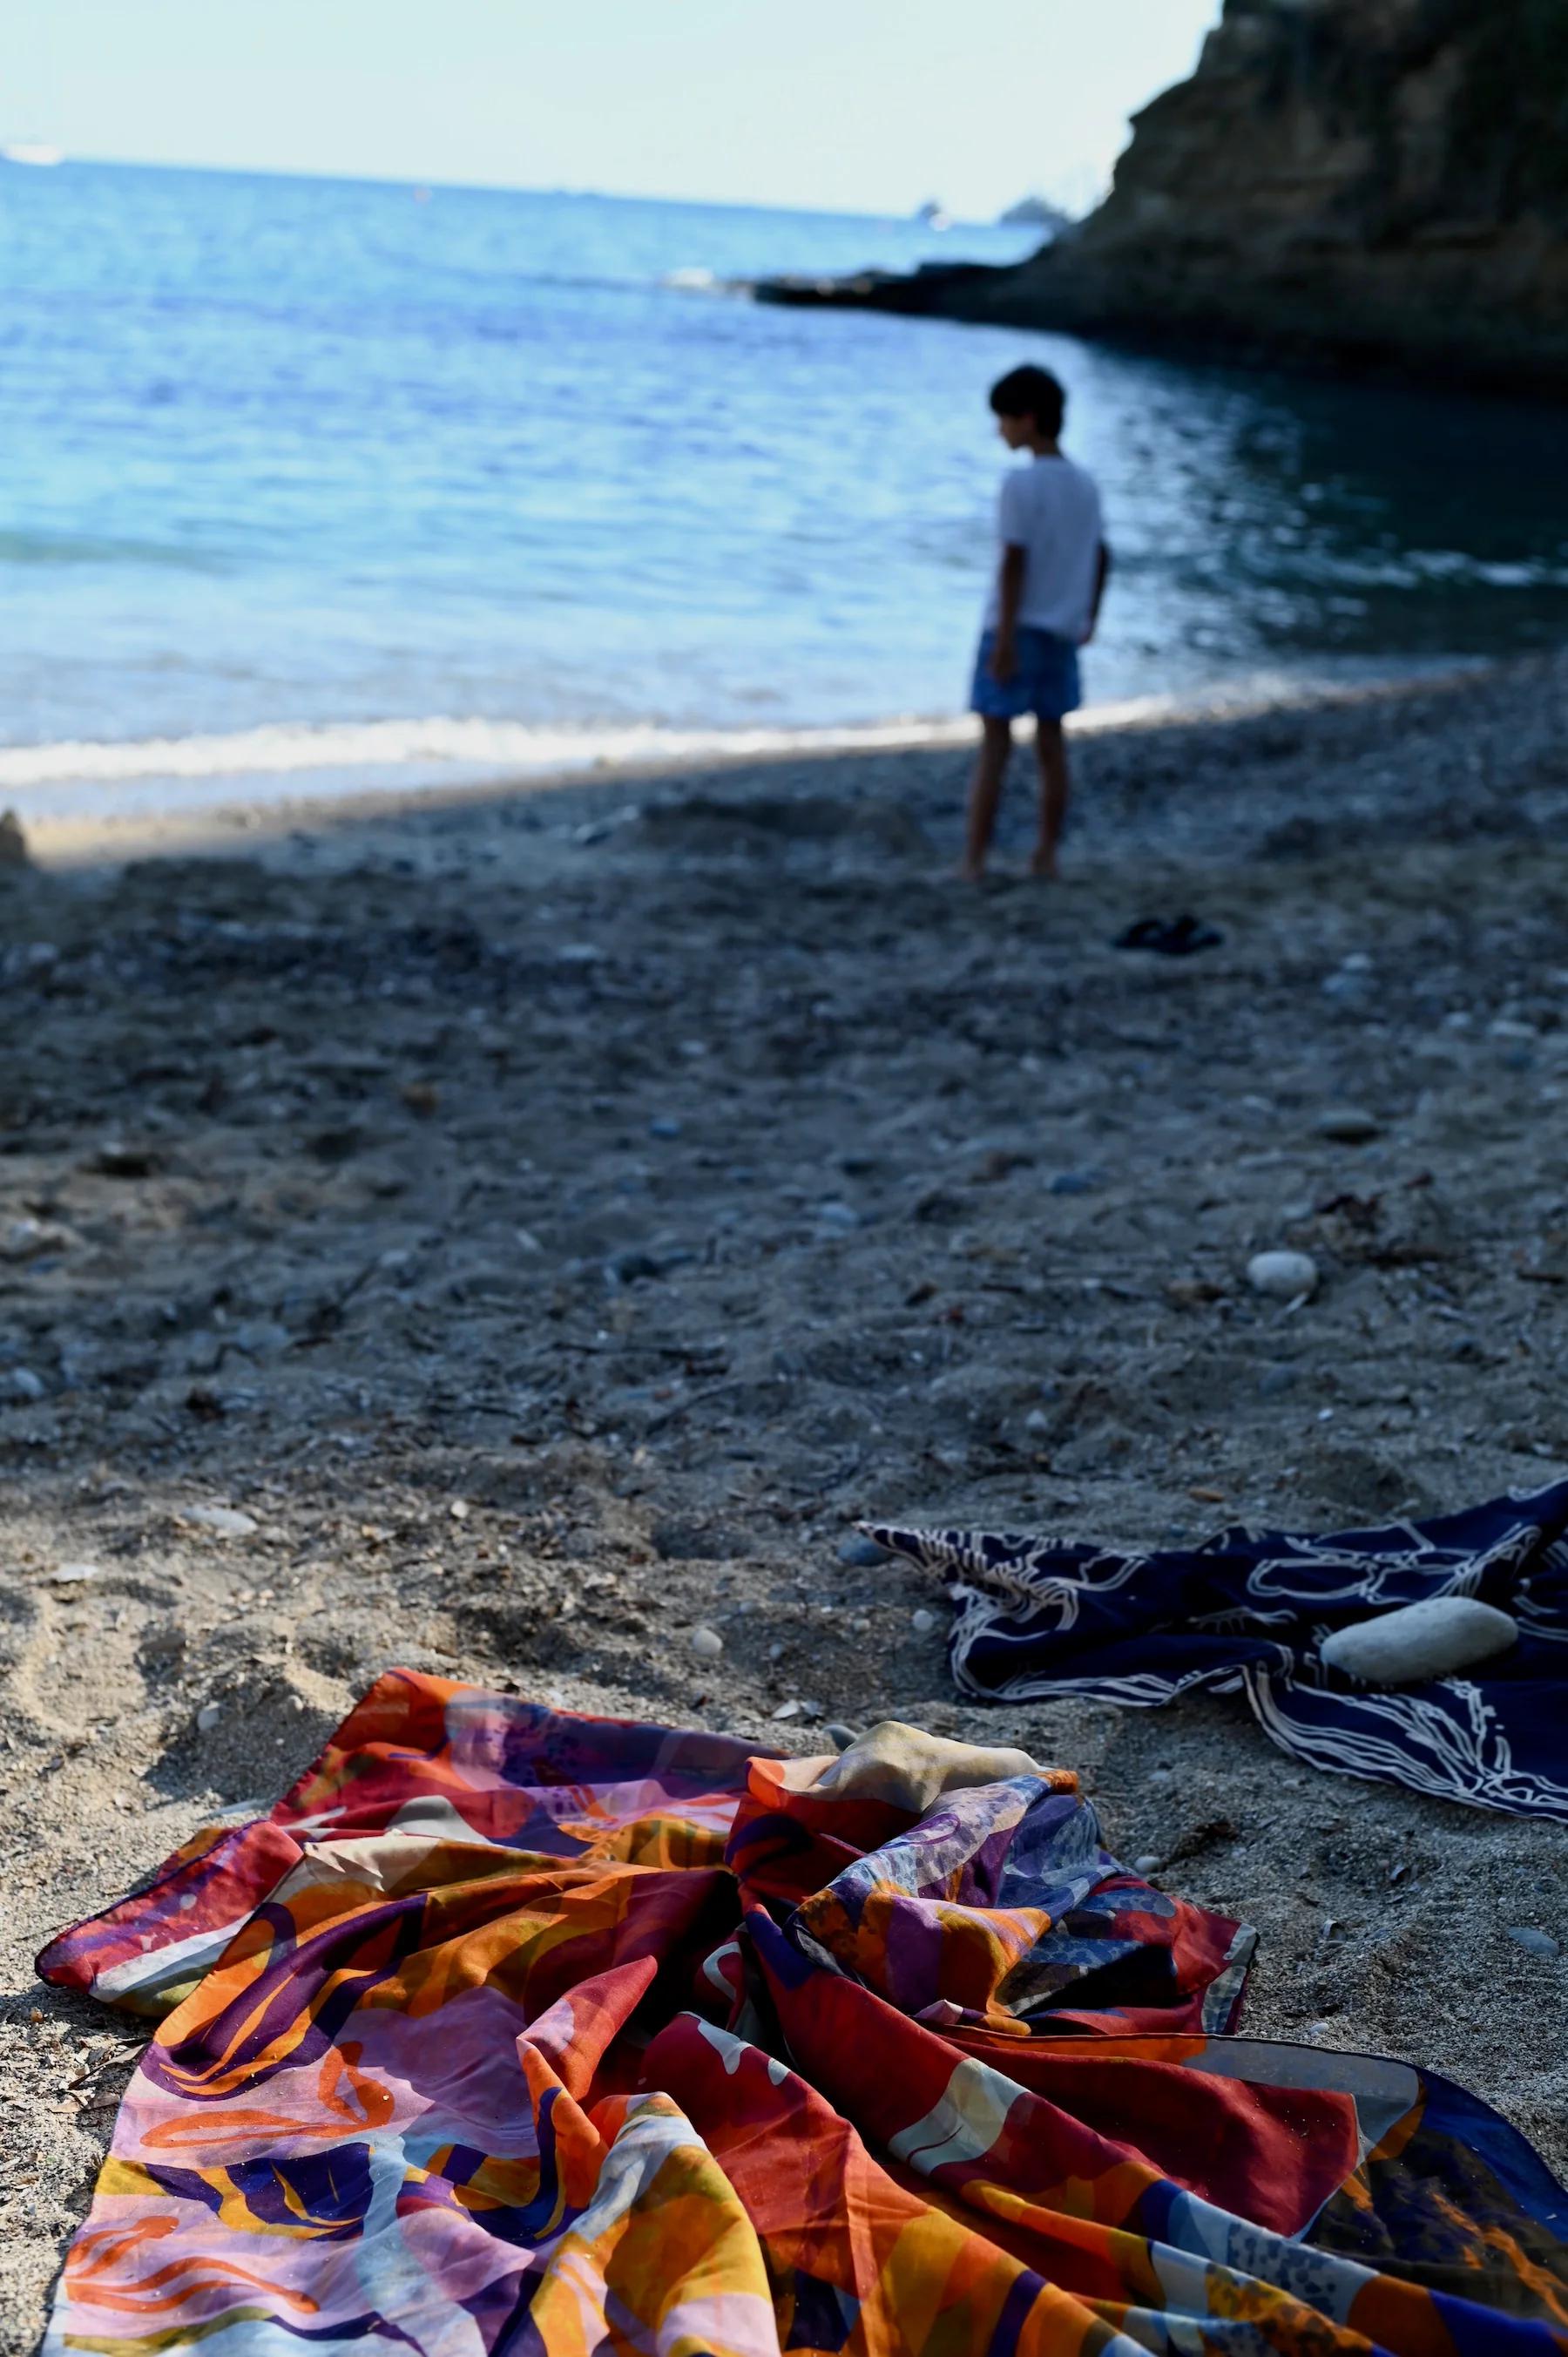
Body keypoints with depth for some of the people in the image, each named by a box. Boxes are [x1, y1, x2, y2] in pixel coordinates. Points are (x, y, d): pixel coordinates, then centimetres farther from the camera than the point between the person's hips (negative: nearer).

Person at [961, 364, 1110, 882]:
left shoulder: (1020, 484, -13)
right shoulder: (1084, 485, 8)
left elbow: (1014, 563, -17)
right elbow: (1101, 559, 14)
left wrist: (1004, 639, -17)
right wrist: (1089, 618, 25)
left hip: (1016, 627, -6)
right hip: (1063, 631, 6)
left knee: (994, 744, -3)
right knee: (1051, 742, 11)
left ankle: (974, 861, -3)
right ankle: (1046, 854, 13)